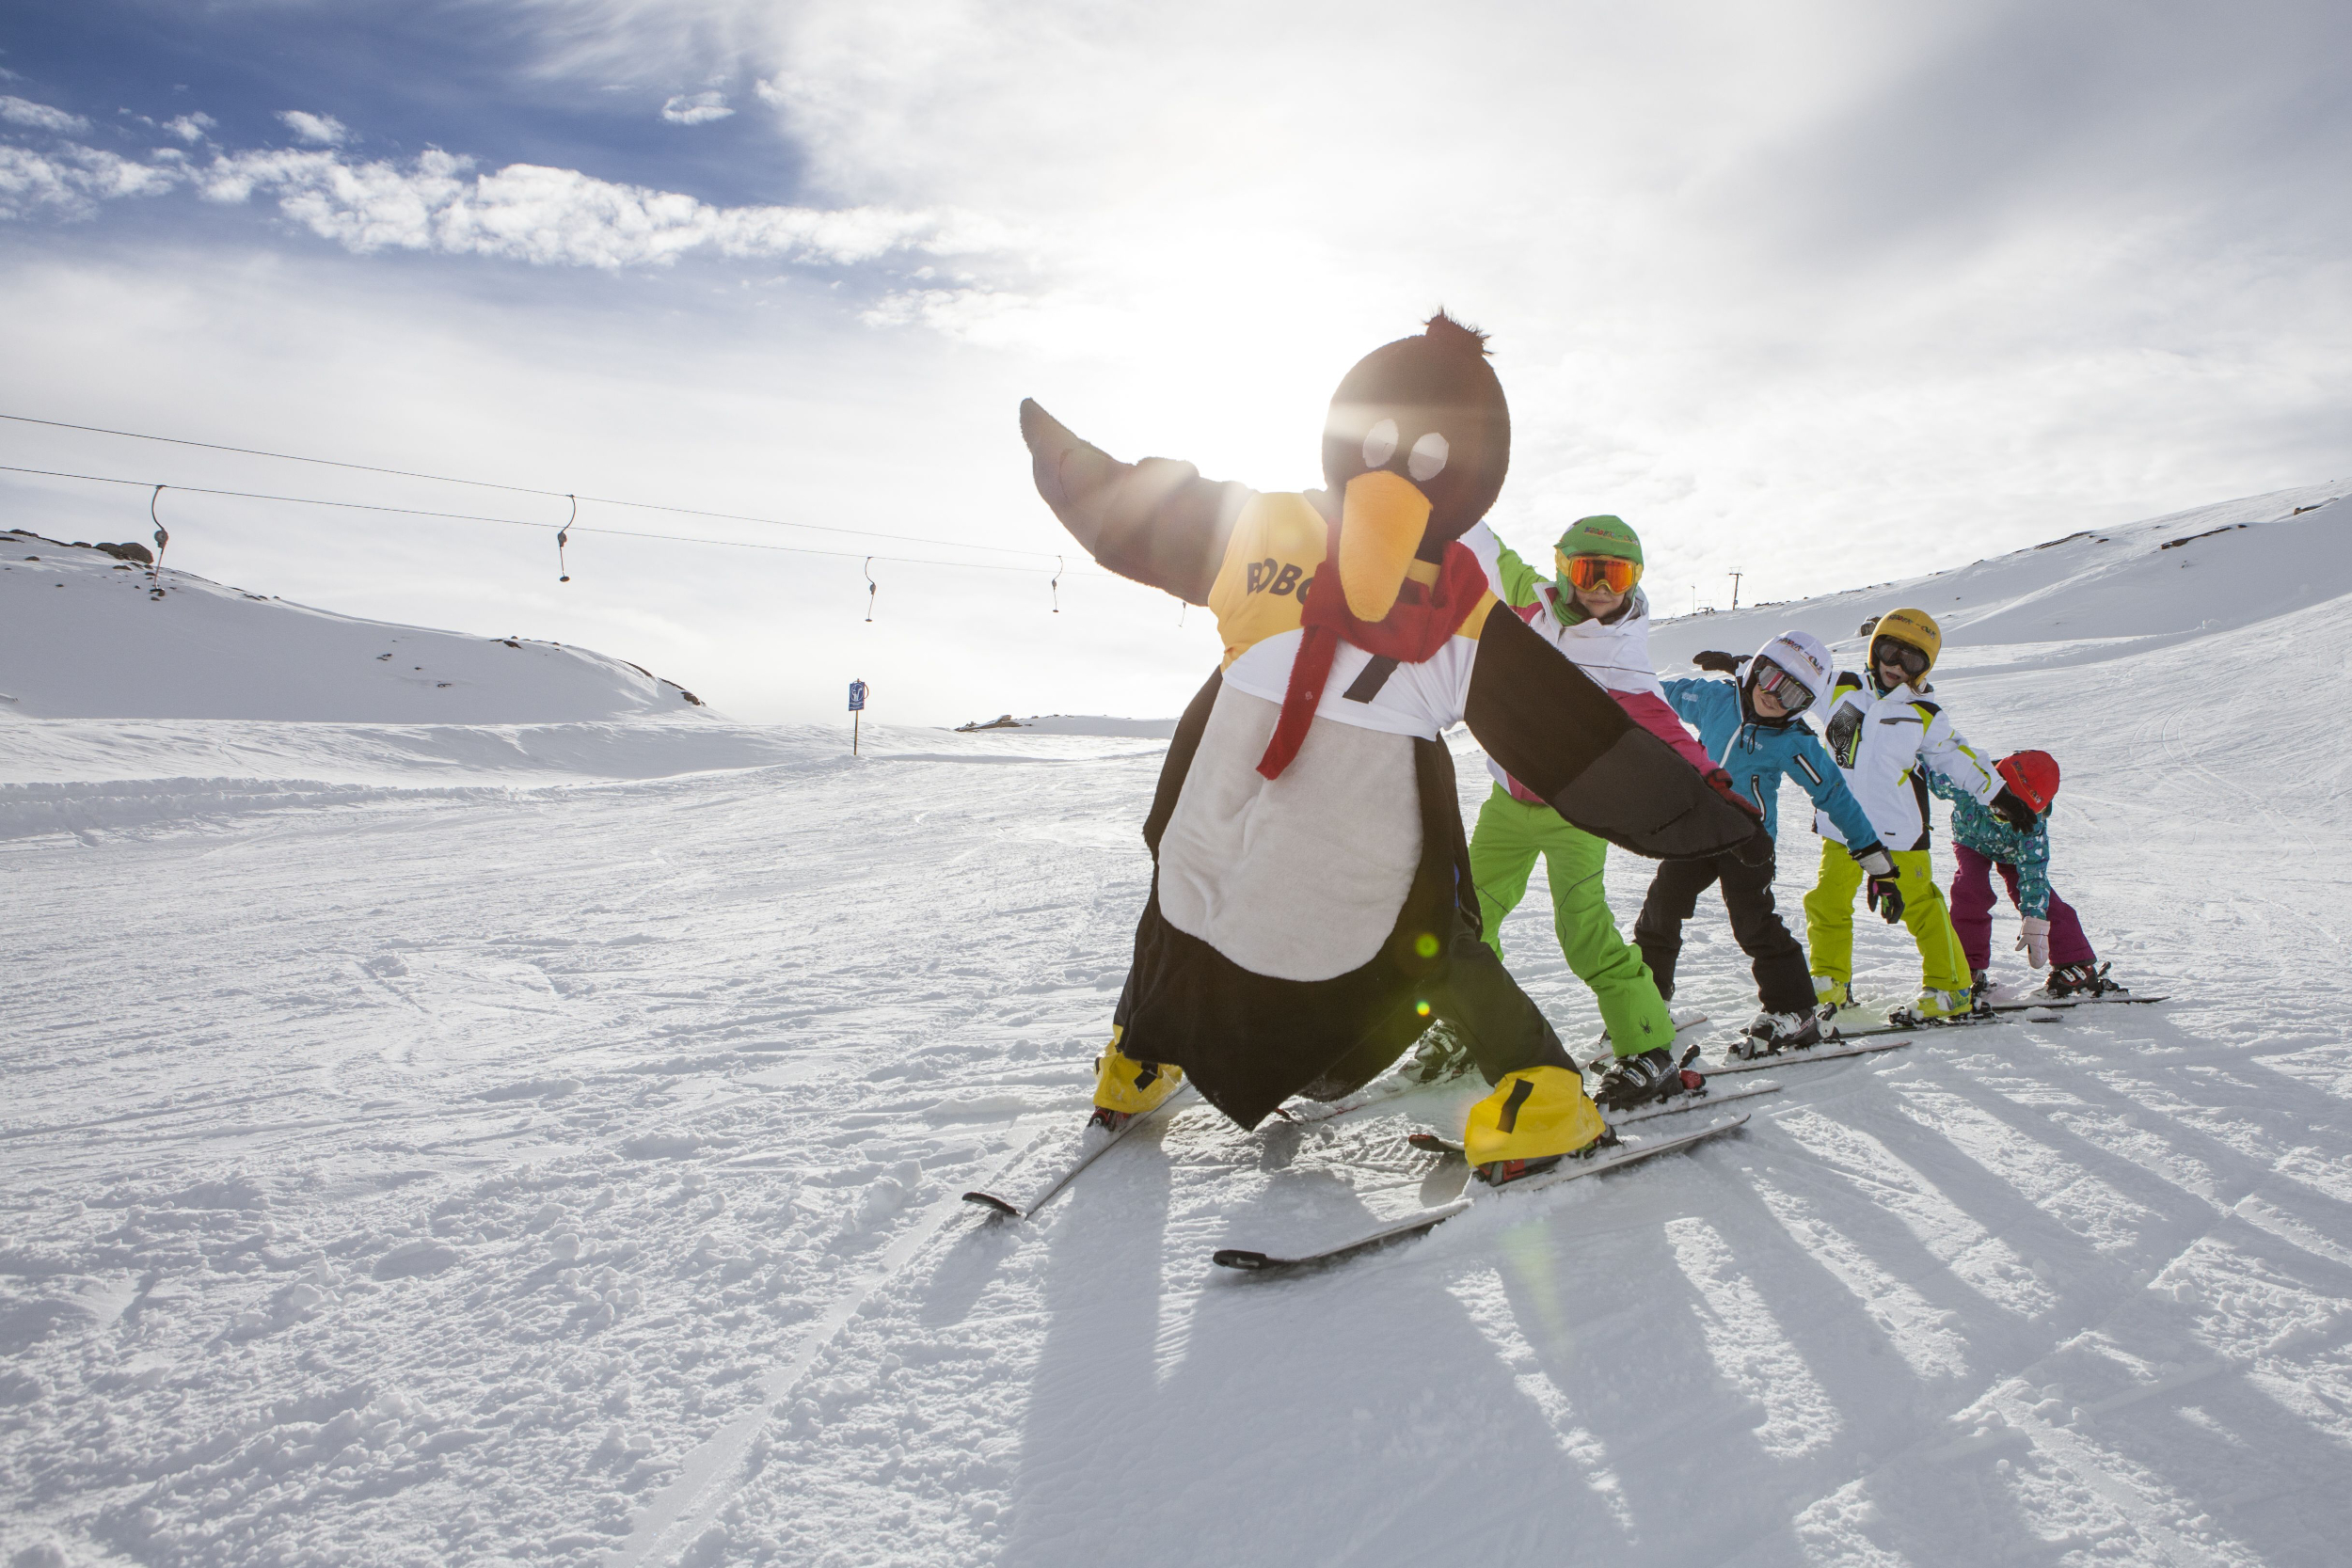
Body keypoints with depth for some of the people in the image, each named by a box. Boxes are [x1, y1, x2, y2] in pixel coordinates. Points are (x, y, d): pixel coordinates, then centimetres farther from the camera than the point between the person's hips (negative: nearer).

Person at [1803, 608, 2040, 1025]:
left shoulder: (1926, 717, 0)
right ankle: (1830, 987, 20)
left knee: (1919, 906, 1)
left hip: (1899, 833, -2)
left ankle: (1949, 990, 14)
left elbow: (1959, 759, 11)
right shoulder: (1843, 690, 3)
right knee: (1827, 904, 5)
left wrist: (2000, 795, 15)